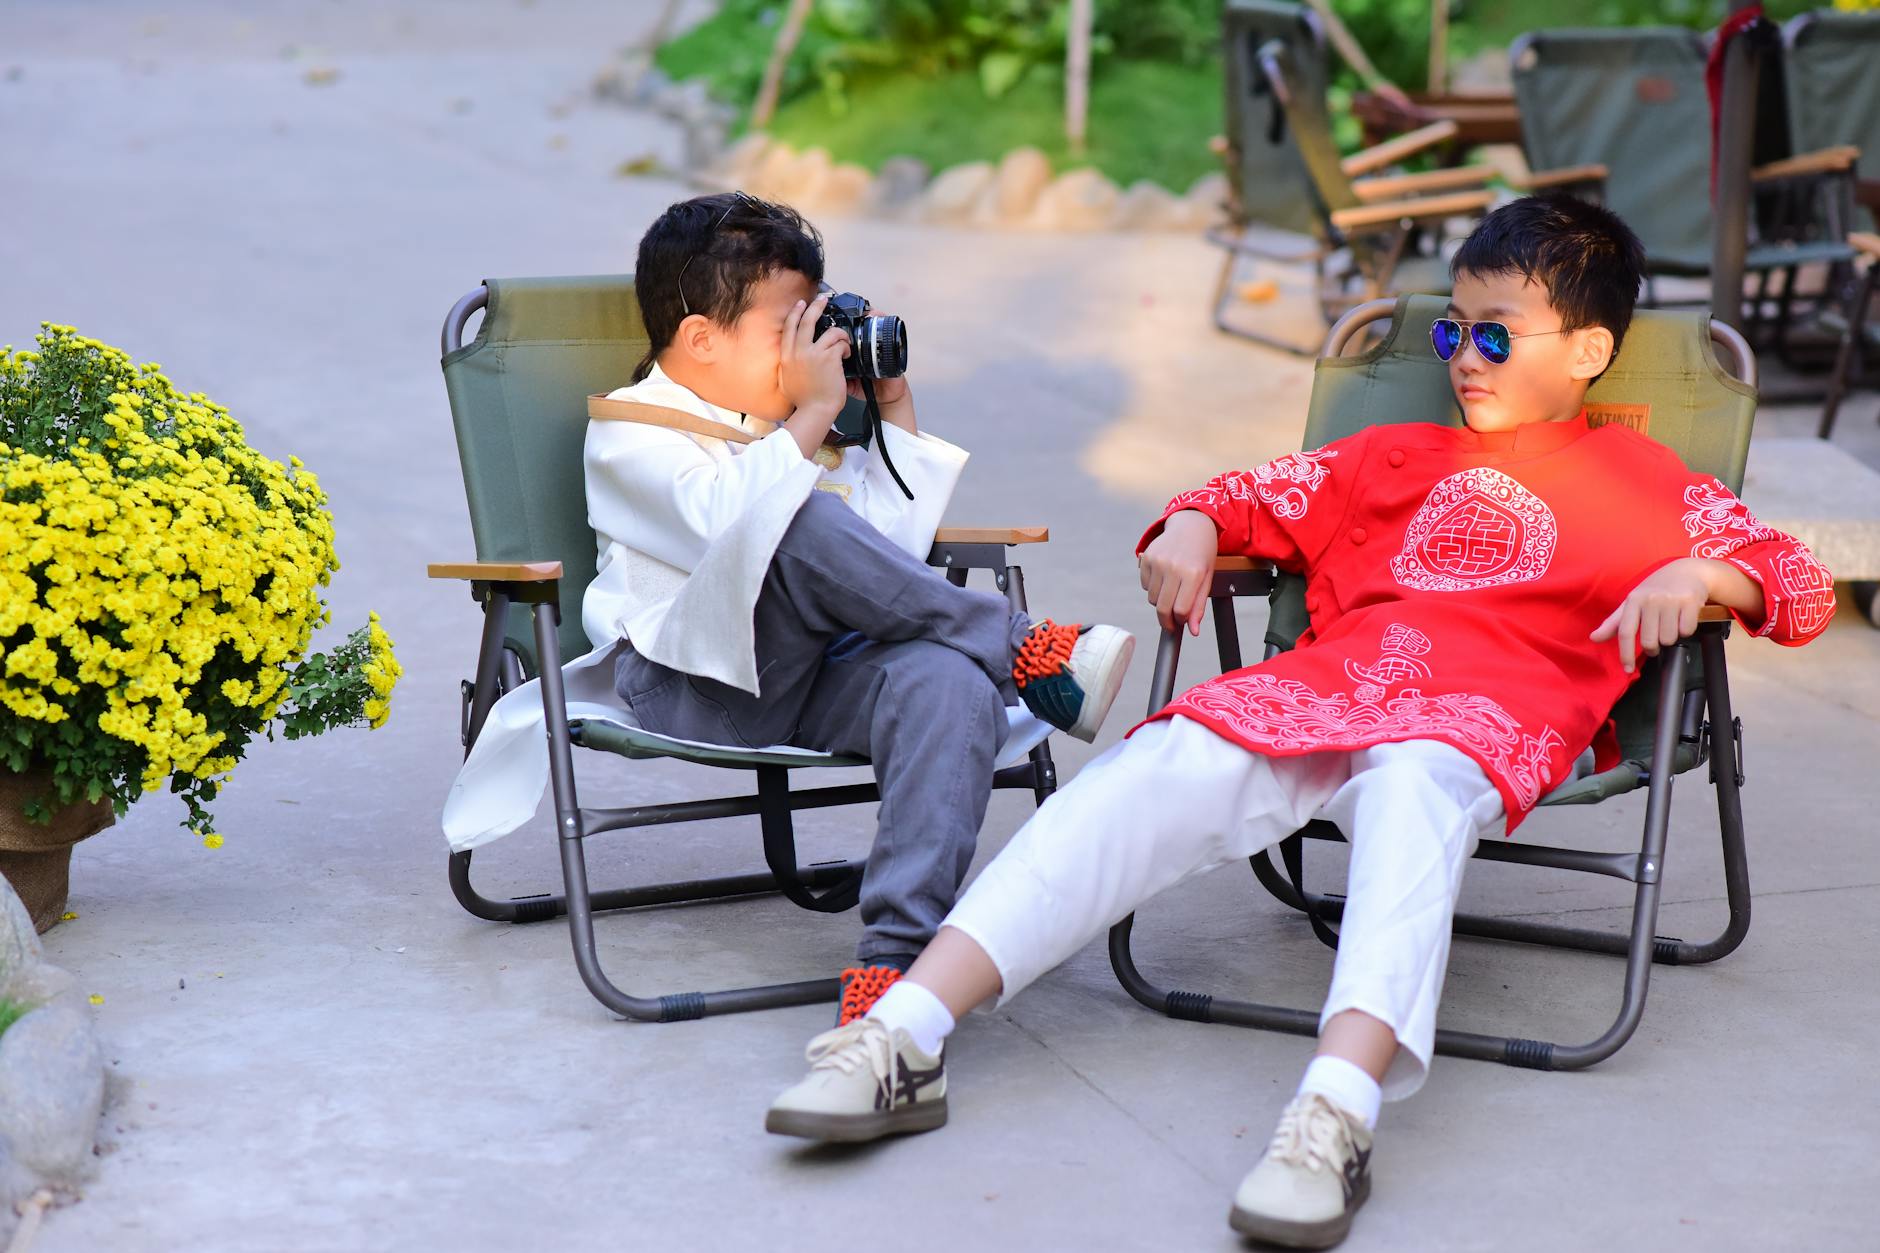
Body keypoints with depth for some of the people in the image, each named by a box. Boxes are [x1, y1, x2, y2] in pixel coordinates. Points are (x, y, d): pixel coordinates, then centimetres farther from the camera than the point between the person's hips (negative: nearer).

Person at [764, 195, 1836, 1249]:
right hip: (1324, 680, 4)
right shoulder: (1397, 455, 37)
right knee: (1151, 778, -24)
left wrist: (1698, 575, -6)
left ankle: (1339, 1111, -60)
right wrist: (1192, 527, 12)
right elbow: (1254, 497, 37)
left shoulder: (1641, 478, 23)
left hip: (1485, 708, -3)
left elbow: (1802, 583, 16)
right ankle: (904, 1039, -35)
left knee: (1413, 798, -40)